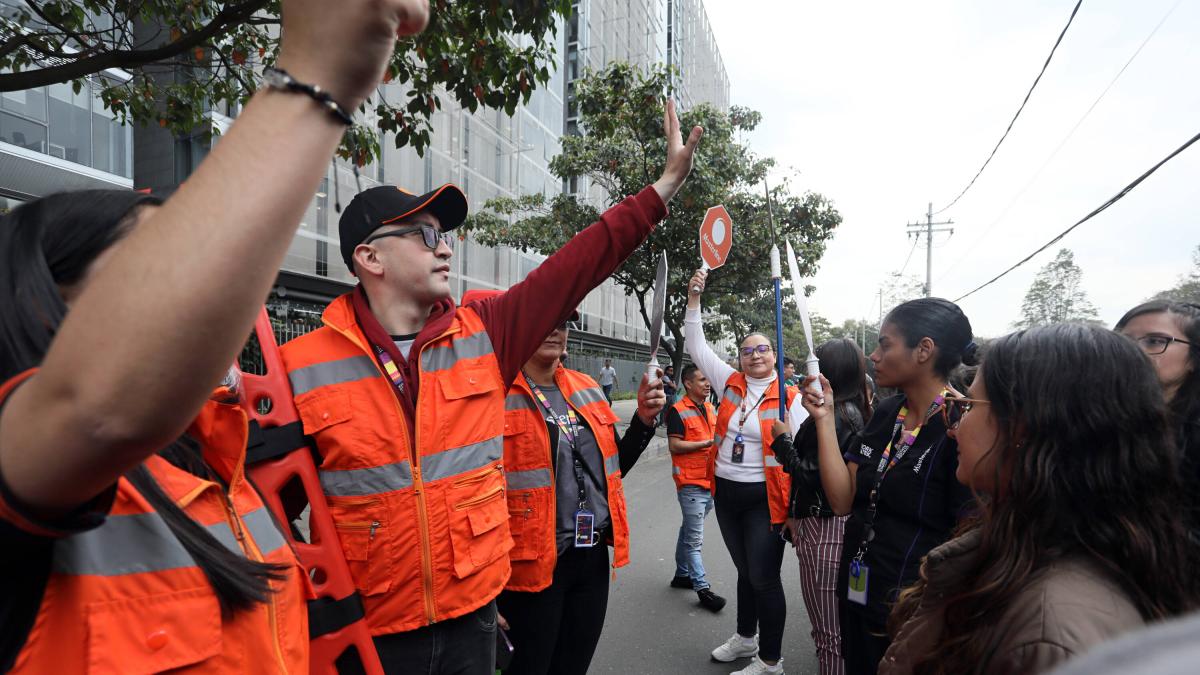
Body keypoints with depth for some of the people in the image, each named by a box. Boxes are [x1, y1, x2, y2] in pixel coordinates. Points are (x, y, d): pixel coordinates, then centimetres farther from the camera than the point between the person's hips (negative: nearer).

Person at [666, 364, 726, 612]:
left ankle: (682, 574, 31)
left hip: (710, 480, 8)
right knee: (694, 538, -3)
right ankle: (702, 588, 1)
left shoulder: (710, 408, 12)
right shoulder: (678, 411, -12)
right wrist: (707, 443, -19)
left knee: (689, 531, 19)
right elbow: (674, 446, -17)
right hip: (690, 483, -8)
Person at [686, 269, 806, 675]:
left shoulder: (789, 397, -9)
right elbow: (696, 346, 2)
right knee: (745, 570, 22)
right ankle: (746, 637, 41)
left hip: (764, 498, -5)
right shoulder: (730, 383, 2)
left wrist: (796, 506, -19)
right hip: (726, 493, 5)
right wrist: (693, 300, -6)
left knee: (764, 577, 2)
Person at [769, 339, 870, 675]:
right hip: (838, 520, 10)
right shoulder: (854, 411, 9)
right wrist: (796, 514, 16)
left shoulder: (836, 416, -20)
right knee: (835, 626, 20)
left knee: (828, 630, 1)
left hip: (822, 528, -10)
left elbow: (811, 477, -21)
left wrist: (783, 440, -9)